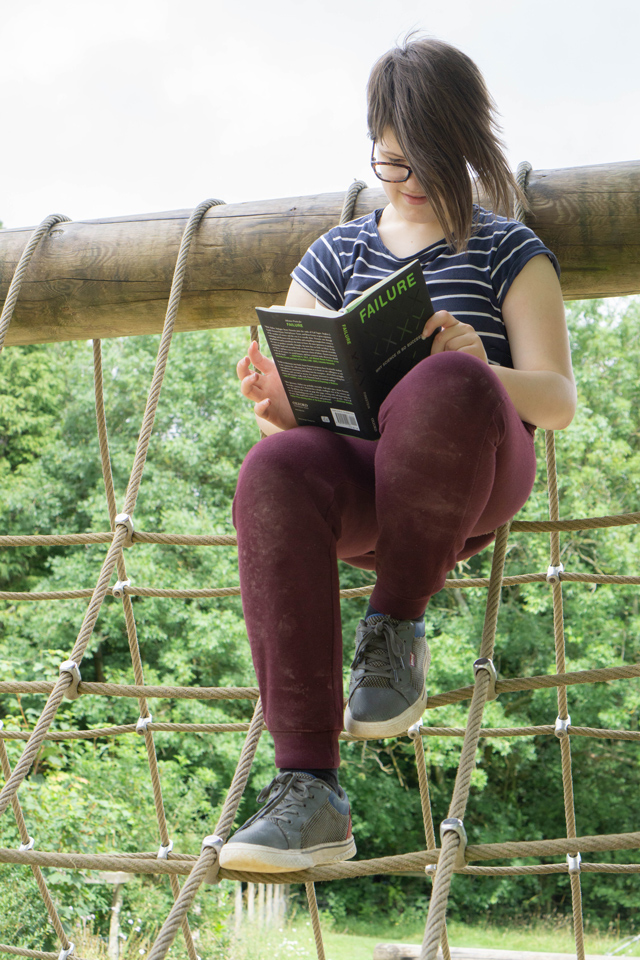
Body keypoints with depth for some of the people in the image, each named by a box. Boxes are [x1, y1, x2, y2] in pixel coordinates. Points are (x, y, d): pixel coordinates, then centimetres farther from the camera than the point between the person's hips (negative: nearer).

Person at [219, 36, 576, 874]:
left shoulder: (510, 253, 16)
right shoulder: (337, 254, 22)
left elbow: (558, 401, 5)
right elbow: (295, 405, 17)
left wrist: (478, 372, -18)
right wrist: (274, 404, -10)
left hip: (473, 484, -2)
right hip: (361, 480, 2)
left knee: (446, 388, -39)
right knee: (275, 472, -36)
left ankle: (396, 625, -17)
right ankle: (308, 785, -39)